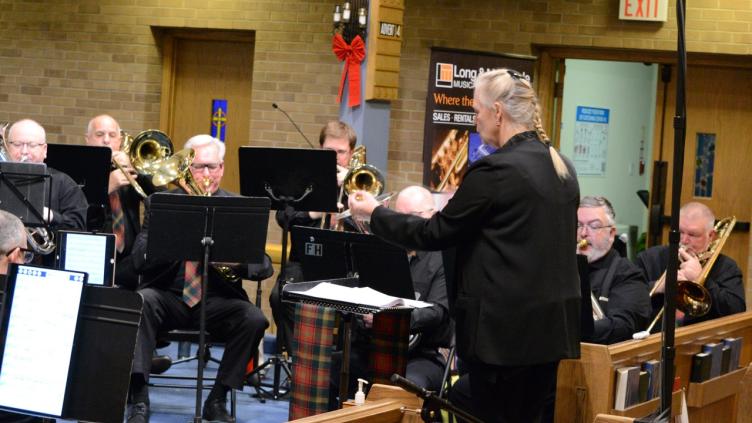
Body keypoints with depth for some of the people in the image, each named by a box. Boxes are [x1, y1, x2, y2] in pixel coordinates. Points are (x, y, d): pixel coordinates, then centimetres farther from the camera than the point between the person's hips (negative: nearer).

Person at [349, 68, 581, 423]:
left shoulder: (494, 170, -15)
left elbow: (434, 234, -9)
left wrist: (374, 213, 6)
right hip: (552, 326, 8)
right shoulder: (562, 168, 10)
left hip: (506, 329, -8)